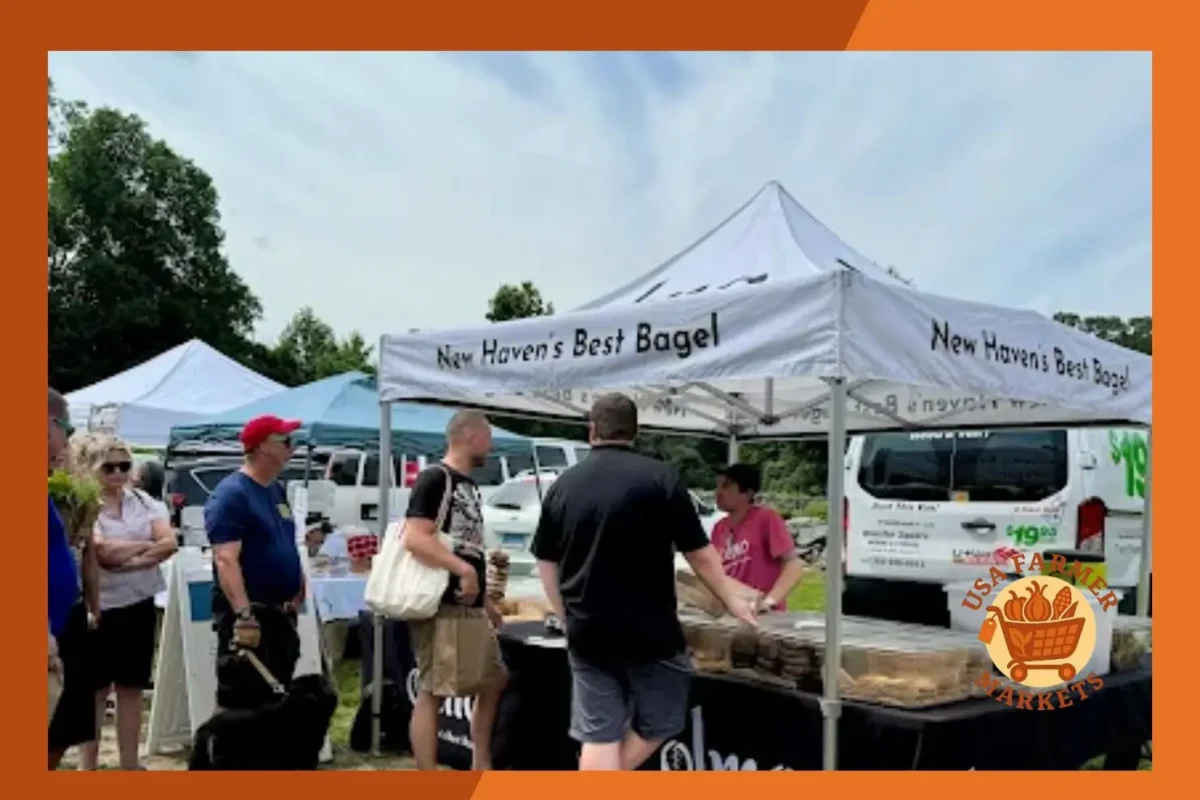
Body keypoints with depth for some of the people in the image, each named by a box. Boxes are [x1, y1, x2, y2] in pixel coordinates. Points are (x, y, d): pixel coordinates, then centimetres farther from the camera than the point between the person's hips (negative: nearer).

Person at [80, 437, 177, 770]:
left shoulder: (145, 501, 6)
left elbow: (169, 543, -6)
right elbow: (105, 552, -20)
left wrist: (128, 559, -16)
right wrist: (147, 545, -8)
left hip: (139, 605, 4)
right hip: (99, 607, -4)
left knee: (132, 686, 11)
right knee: (96, 688, 5)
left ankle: (129, 761, 21)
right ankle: (87, 763, 14)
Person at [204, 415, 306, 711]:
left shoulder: (277, 490, 13)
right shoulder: (231, 493, -15)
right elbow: (226, 560, -24)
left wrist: (298, 592, 14)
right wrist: (244, 615, -30)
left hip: (281, 613, 9)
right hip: (247, 615, -9)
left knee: (277, 701, 16)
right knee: (240, 704, -5)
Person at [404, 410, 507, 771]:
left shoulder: (468, 485, 18)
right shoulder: (435, 478, -10)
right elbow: (415, 539, -22)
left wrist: (486, 600, 23)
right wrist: (463, 570, -28)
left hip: (469, 606, 10)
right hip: (441, 605, -10)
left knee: (494, 681, 17)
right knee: (430, 693, -6)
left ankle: (480, 769, 28)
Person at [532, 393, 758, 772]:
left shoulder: (563, 485, 4)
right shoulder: (661, 477, -7)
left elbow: (546, 564, 10)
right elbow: (699, 553, -3)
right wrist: (731, 600, 11)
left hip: (587, 631, 4)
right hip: (649, 628, -3)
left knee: (597, 734, 9)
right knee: (658, 721, 15)